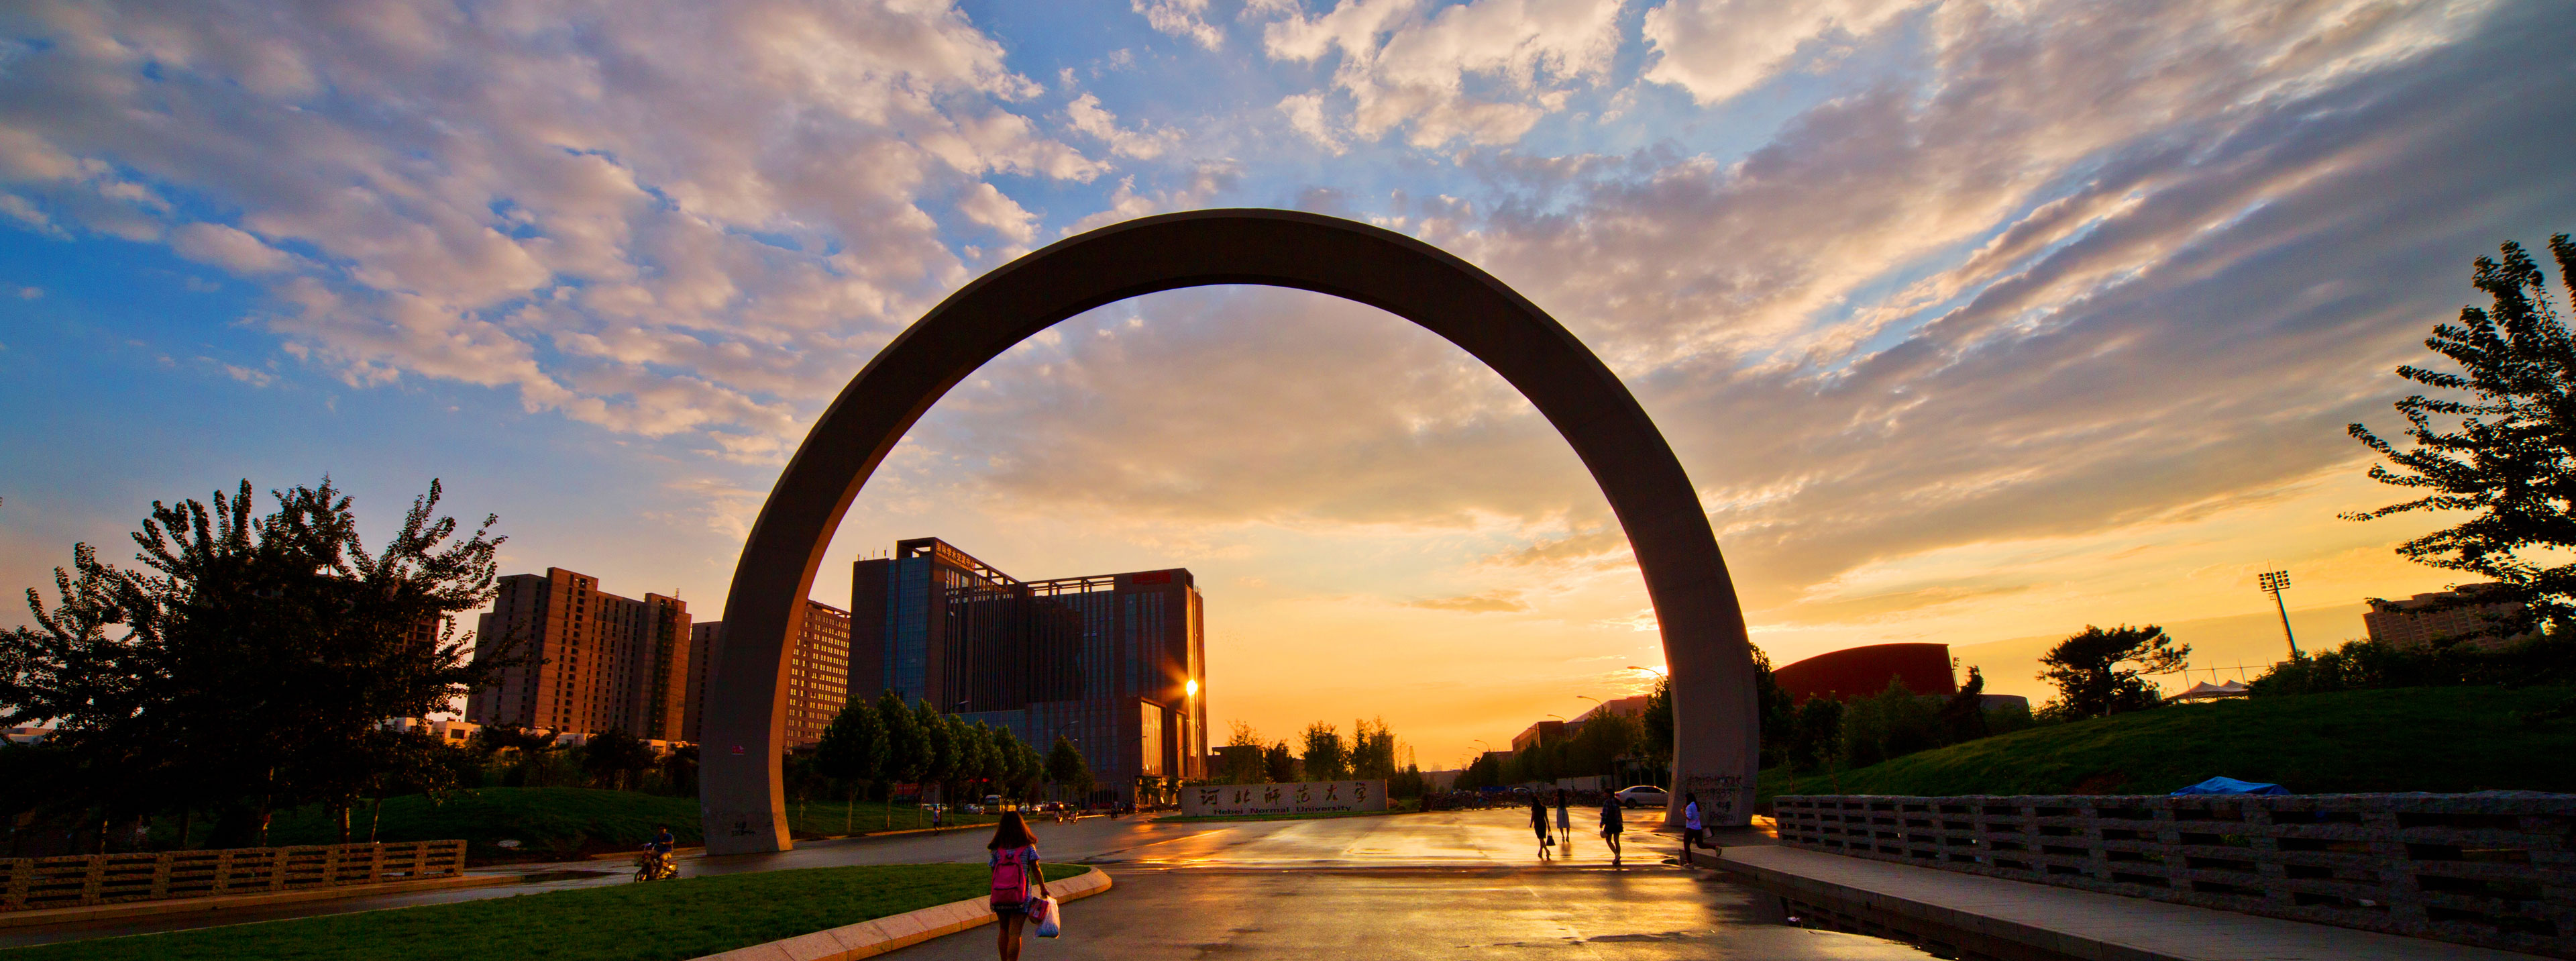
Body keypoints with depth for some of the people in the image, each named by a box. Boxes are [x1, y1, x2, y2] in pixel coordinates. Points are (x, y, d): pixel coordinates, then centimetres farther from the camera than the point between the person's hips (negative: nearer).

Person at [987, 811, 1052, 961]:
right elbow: (1035, 870, 0)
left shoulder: (996, 849, 3)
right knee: (1014, 933, -1)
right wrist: (1043, 889, 9)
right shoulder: (1028, 847, 0)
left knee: (1003, 931, 18)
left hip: (1000, 895, 2)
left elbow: (993, 874, 3)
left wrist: (993, 897, 11)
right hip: (1020, 896, -2)